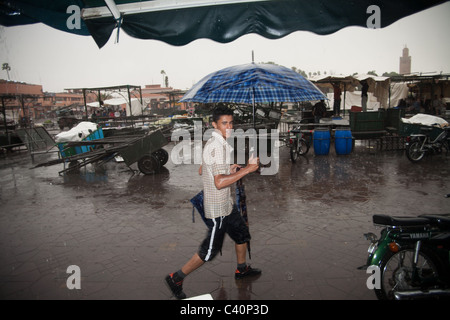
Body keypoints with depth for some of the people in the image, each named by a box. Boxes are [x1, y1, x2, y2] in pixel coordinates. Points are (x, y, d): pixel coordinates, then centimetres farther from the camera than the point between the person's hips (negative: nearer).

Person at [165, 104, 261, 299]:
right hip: (217, 208, -10)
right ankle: (176, 279, 18)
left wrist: (228, 169, 13)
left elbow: (202, 171, 17)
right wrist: (247, 169, -29)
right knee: (210, 250, 3)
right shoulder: (217, 146, -25)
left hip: (226, 204, 10)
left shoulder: (214, 143, 7)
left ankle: (242, 269, 46)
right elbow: (220, 182, -33)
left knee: (242, 234, 24)